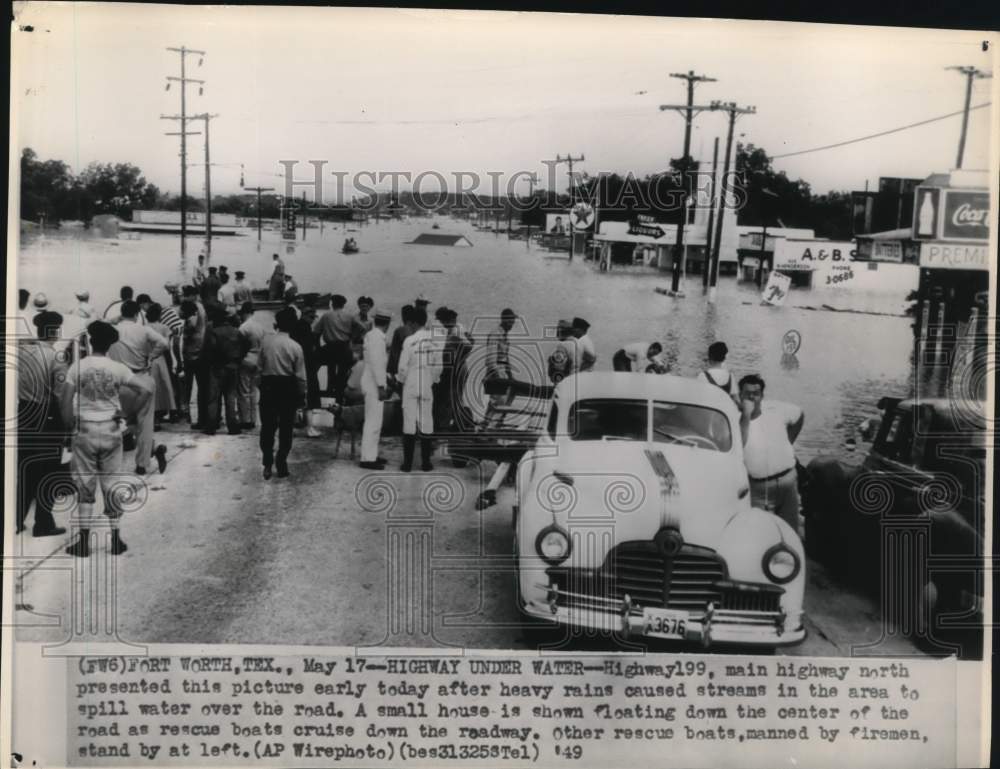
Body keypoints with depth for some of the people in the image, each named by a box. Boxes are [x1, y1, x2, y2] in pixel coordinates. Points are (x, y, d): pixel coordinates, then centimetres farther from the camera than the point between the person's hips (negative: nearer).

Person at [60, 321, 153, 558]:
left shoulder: (77, 367, -7)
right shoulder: (118, 368, -5)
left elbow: (65, 401, -10)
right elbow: (146, 390, -9)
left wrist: (69, 425, 4)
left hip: (85, 429, -1)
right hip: (111, 430, 1)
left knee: (85, 486, 8)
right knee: (112, 485, 9)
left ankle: (84, 542, 10)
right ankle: (115, 540, 14)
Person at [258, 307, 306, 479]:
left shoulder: (265, 340, -6)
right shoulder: (295, 347, -9)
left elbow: (260, 364, -4)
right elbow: (300, 375, -6)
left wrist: (260, 383, 8)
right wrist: (302, 394, 4)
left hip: (268, 385, 1)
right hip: (288, 387, -1)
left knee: (267, 426, 11)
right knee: (285, 427, 10)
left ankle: (267, 465, 11)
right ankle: (281, 465, 13)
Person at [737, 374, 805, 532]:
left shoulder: (778, 410, 2)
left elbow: (800, 416, 21)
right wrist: (746, 415, -24)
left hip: (786, 481, 3)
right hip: (755, 487, -3)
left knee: (790, 530, 11)